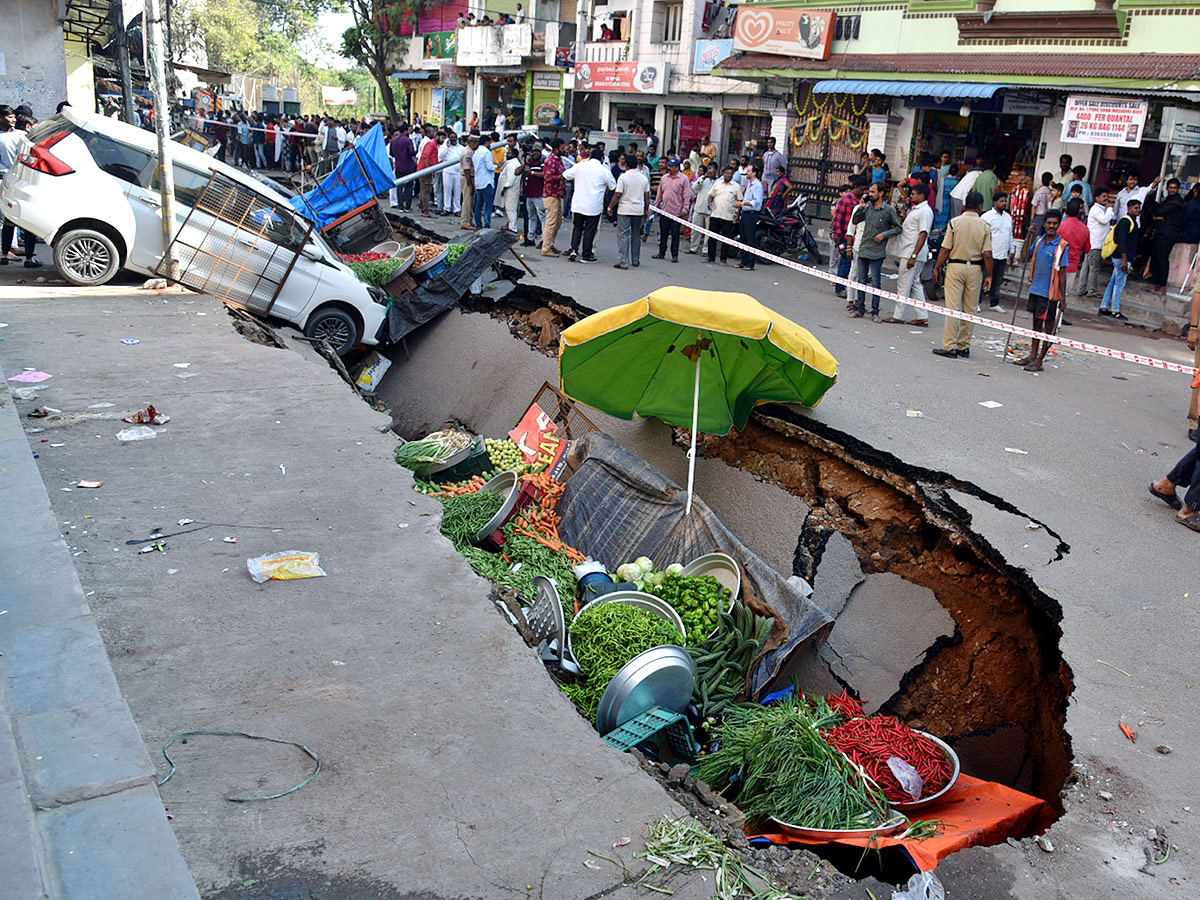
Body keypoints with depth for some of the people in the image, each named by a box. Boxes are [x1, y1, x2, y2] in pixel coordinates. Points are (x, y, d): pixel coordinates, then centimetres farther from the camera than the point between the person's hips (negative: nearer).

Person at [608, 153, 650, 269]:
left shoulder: (623, 177, -9)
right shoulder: (644, 178, 6)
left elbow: (618, 195, -11)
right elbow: (647, 196, 10)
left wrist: (610, 207, 0)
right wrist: (646, 210, 19)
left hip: (625, 210, -5)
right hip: (639, 210, 5)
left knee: (623, 235, -2)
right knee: (636, 235, 15)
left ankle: (623, 261, -8)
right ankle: (635, 260, 20)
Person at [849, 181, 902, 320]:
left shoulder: (889, 210, -4)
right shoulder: (868, 208, 9)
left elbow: (898, 228, 0)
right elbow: (855, 221, 10)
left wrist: (884, 234, -13)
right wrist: (861, 207, -1)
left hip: (877, 252, -5)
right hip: (863, 250, 5)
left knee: (875, 282, -1)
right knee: (861, 281, 8)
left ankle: (875, 312, 5)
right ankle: (860, 309, 17)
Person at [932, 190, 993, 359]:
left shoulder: (955, 222, -6)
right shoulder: (984, 226, -2)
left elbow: (945, 249, -7)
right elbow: (987, 254, -3)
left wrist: (937, 268, 4)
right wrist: (989, 275, 5)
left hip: (955, 266, -2)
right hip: (975, 269, 2)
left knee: (953, 308, -3)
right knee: (970, 309, 10)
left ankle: (949, 346, -6)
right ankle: (964, 347, 15)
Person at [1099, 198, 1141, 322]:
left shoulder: (1132, 221, 18)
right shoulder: (1125, 221, -13)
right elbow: (1122, 241, -20)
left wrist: (1130, 261, 22)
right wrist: (1125, 260, -24)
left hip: (1119, 258, 10)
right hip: (1122, 258, -10)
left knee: (1113, 283, 11)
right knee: (1119, 284, -5)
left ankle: (1104, 308, 14)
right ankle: (1115, 311, -1)